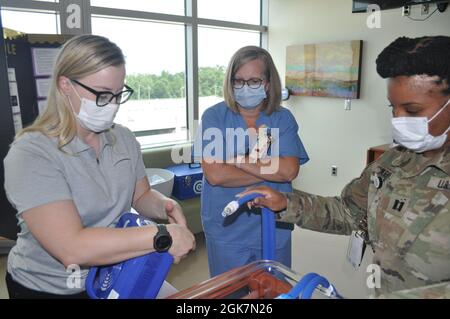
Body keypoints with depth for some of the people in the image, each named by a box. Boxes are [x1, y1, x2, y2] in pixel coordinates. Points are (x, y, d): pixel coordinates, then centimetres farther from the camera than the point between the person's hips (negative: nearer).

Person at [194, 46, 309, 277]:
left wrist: (237, 159, -19)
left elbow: (290, 171, -15)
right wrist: (271, 168, -15)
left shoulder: (283, 118, -2)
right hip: (226, 231, -1)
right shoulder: (214, 117, -7)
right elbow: (215, 174, -18)